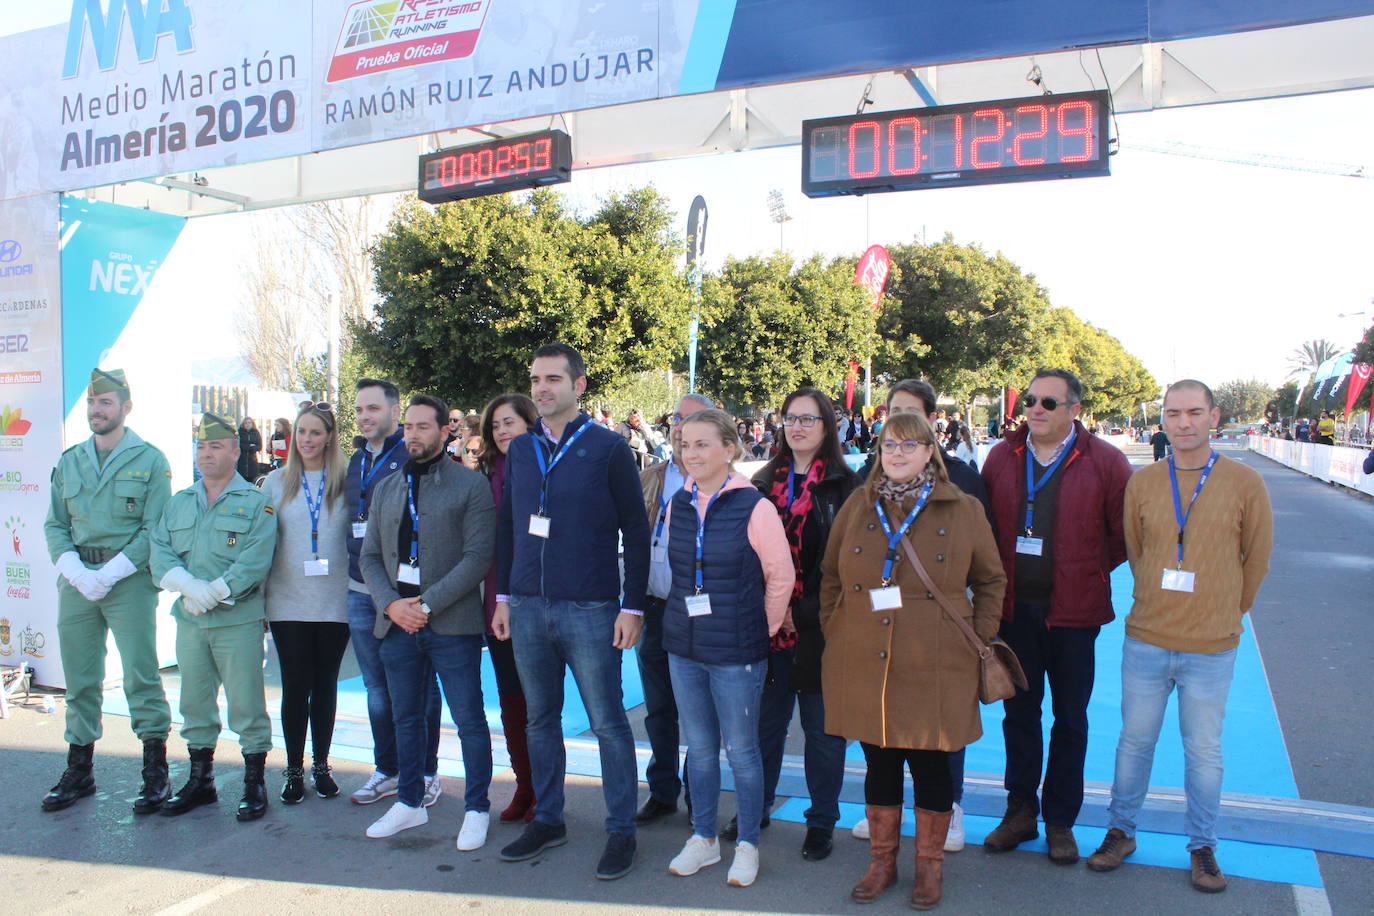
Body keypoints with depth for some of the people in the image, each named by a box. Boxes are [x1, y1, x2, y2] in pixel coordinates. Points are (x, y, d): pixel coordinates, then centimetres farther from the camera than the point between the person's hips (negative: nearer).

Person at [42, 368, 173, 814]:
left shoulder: (149, 460, -1)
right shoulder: (69, 462, 13)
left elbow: (155, 528, -8)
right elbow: (54, 525, 10)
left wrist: (110, 573, -15)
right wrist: (75, 571, -7)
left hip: (130, 580, -5)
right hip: (76, 580, 5)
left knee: (141, 675, -4)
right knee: (79, 679, 11)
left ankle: (155, 772, 4)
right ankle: (79, 770, 22)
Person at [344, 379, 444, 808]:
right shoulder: (357, 461, 15)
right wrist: (357, 571, 16)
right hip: (361, 592, 7)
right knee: (377, 688, 14)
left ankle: (425, 773, 16)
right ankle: (386, 770, 26)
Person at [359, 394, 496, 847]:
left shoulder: (470, 484, -3)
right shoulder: (386, 487, 13)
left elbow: (478, 556, -11)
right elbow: (369, 556, 11)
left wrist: (427, 603, -16)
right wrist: (391, 604, -6)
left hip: (452, 622, -5)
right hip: (397, 621, 5)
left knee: (469, 719, 3)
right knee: (406, 717, 16)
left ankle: (476, 809, 17)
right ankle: (409, 802, 31)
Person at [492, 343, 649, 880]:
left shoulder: (608, 448, -5)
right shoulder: (520, 450, 9)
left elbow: (636, 530, -4)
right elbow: (506, 526, 15)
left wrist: (632, 607, -8)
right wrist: (502, 596, 11)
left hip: (589, 611, -5)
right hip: (527, 608, 5)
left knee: (608, 722, 2)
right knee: (540, 719, 14)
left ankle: (621, 831, 15)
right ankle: (547, 820, 29)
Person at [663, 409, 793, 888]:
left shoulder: (753, 507, -13)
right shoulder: (678, 504, 3)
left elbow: (781, 575, -5)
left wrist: (762, 629, 2)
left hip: (736, 651, -5)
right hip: (683, 647, 5)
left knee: (741, 751, 7)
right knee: (699, 748, 16)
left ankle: (747, 845, 25)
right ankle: (703, 838, 32)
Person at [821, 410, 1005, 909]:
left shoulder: (964, 510, 1)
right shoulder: (857, 506, 6)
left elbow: (992, 581, 10)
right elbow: (830, 575, 15)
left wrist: (978, 640, 2)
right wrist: (832, 631, 7)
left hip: (934, 670, -2)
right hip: (864, 666, 2)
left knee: (931, 765, 8)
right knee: (879, 764, 12)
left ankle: (930, 865, 28)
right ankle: (881, 861, 30)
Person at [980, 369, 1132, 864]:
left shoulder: (1104, 462, -5)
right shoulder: (1002, 456, 4)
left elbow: (1127, 531, 1)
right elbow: (984, 523, 13)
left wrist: (1091, 571, 0)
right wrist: (996, 579, 6)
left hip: (1072, 610, -2)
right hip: (1013, 606, 3)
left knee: (1070, 718, 9)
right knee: (1018, 712, 12)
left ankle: (1060, 821, 23)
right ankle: (1020, 810, 26)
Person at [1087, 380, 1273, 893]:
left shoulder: (1245, 484, -5)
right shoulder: (1142, 483, 0)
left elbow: (1257, 560, 6)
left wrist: (1225, 615, 11)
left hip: (1212, 648, -1)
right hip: (1146, 641, 2)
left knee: (1204, 751, 10)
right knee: (1135, 741, 12)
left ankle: (1202, 846, 27)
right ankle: (1121, 831, 29)